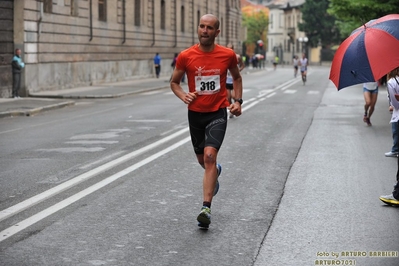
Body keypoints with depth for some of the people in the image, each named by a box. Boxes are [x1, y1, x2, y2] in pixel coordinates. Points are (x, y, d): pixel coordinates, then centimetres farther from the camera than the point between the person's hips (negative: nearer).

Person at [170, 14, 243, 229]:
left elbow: (237, 77, 14)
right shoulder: (185, 56, -6)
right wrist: (183, 96, -16)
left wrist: (238, 101, 1)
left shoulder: (227, 55, -5)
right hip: (195, 113, 2)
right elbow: (174, 82, 5)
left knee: (209, 155, -20)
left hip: (218, 112, -2)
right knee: (202, 159, 17)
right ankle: (215, 171, 56)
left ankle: (206, 208, -21)